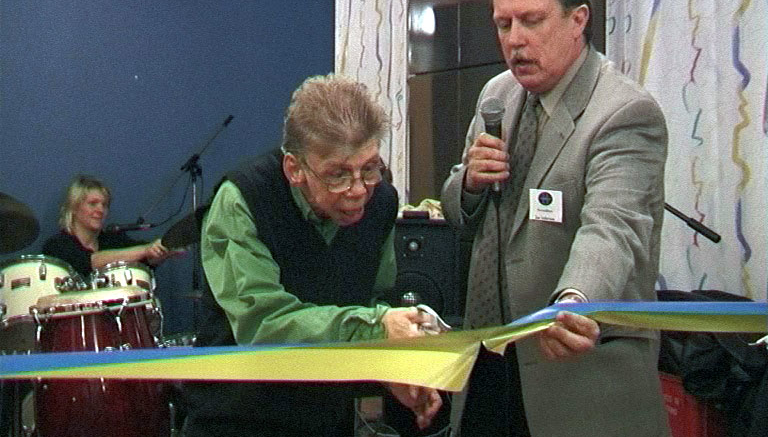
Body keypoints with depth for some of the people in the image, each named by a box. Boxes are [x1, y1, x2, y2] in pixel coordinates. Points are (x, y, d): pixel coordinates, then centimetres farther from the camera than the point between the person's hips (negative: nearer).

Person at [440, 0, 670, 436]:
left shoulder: (627, 113, -15)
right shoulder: (498, 94, 7)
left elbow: (611, 228, -31)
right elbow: (459, 215, 16)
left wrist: (574, 302, -51)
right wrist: (471, 181, -8)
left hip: (585, 361, -6)